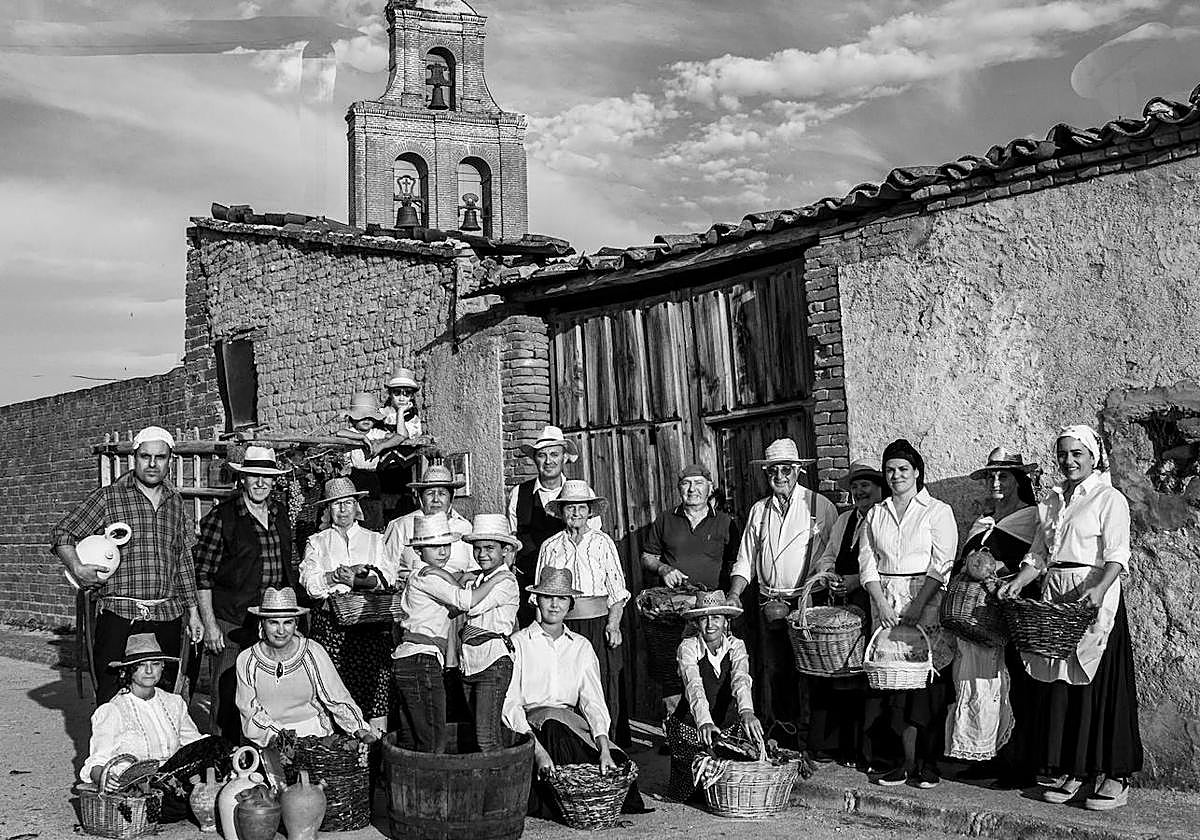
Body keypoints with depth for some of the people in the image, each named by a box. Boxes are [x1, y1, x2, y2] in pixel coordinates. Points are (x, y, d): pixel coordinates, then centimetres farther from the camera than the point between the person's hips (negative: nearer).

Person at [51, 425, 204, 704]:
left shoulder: (175, 502, 13)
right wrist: (77, 568, -18)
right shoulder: (107, 498, 0)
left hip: (168, 617, 4)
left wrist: (193, 612, 16)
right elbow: (61, 534, 0)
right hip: (119, 617, -4)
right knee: (111, 699, -3)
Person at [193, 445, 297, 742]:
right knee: (227, 699, -1)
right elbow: (201, 575, -6)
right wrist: (210, 625, -11)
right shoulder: (221, 517, -5)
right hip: (232, 624, -4)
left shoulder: (281, 513, 11)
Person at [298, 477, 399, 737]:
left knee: (376, 685, -8)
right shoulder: (317, 542, 15)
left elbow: (389, 578, 3)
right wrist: (337, 575, -16)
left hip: (371, 623, 0)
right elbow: (309, 581, 1)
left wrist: (357, 580, -12)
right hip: (330, 624, 0)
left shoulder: (374, 540, 16)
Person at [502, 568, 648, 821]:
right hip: (530, 723, -3)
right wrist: (537, 748, -26)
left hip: (572, 723, 3)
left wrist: (604, 749, -16)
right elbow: (509, 703, -10)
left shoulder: (581, 646, 12)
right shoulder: (519, 643, 0)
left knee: (617, 763, -26)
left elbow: (593, 700, 2)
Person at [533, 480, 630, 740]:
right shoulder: (550, 547, 9)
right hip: (562, 626, 1)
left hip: (598, 624, -1)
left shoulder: (602, 542, 5)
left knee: (604, 686, -2)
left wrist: (613, 624, -9)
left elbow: (617, 588, 3)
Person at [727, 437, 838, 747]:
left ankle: (806, 743, 6)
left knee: (805, 673, -3)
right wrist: (734, 595, 1)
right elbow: (745, 561, 15)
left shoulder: (820, 506, 2)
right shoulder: (759, 510, 13)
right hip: (769, 603, 4)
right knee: (771, 670, 5)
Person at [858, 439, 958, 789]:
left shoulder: (938, 511, 2)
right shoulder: (876, 514, 14)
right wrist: (881, 603, -6)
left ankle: (928, 763, 4)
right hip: (885, 604, 4)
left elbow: (942, 565, -6)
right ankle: (908, 762, 6)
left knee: (926, 679, -5)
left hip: (926, 602, -3)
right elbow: (867, 562, 8)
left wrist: (916, 606, -15)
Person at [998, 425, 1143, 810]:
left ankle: (1115, 776, 5)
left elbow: (1116, 557, -12)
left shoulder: (1109, 499, -3)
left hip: (1095, 597, -6)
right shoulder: (1052, 501, 17)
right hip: (1054, 598, 7)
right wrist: (1016, 583, 0)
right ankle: (1075, 774, 14)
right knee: (1057, 685, 6)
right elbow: (1038, 555, 16)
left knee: (1098, 684, -5)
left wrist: (1098, 589, -28)